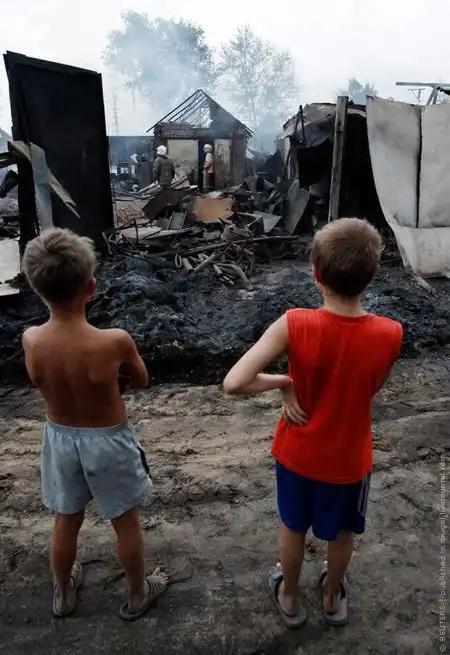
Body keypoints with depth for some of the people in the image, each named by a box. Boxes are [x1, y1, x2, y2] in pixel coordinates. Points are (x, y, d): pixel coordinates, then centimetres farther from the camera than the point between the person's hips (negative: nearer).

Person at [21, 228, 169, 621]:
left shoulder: (31, 341, -17)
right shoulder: (115, 342, -29)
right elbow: (141, 382, -9)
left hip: (60, 438, 4)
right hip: (108, 441, -3)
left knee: (66, 522, 26)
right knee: (126, 523, 20)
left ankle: (63, 593, 50)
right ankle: (137, 595, 42)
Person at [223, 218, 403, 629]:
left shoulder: (294, 325, -28)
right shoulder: (390, 334, -23)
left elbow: (233, 384, -32)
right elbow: (370, 390, -5)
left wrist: (284, 383, -18)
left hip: (298, 453, 0)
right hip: (349, 459, 1)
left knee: (293, 527, 27)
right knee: (341, 532, 29)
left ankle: (289, 598, 51)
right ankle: (333, 598, 54)